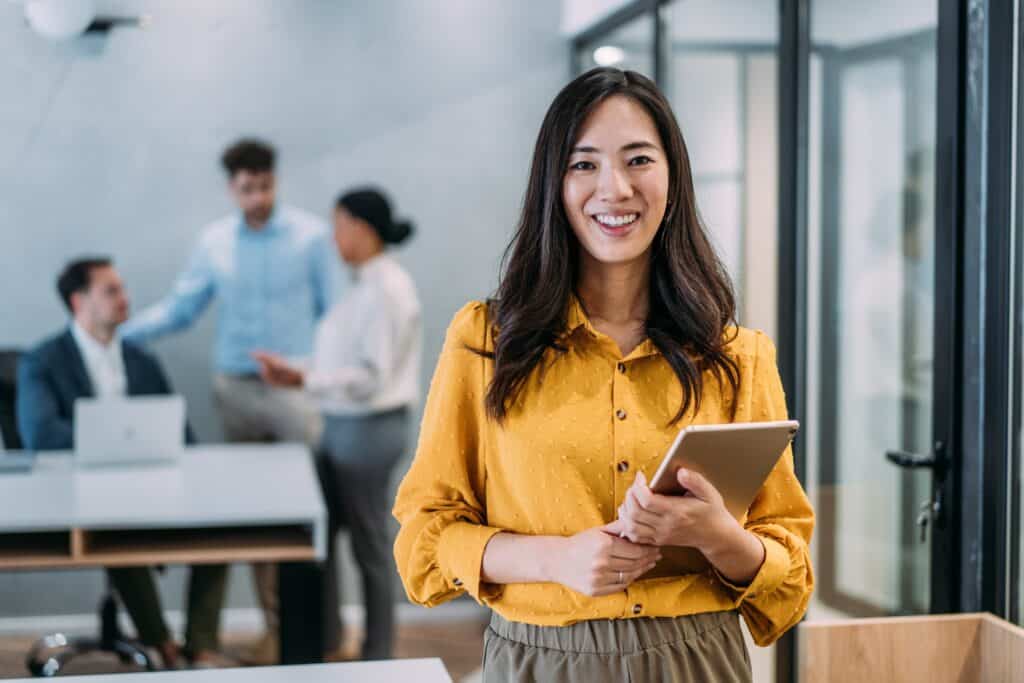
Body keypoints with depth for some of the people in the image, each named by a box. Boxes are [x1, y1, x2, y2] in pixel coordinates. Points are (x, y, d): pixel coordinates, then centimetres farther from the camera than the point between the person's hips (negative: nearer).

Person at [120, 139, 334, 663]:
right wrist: (120, 332, -5)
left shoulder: (310, 234, -5)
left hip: (298, 386, -3)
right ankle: (275, 625, 17)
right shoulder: (214, 241, 4)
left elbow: (333, 311, -3)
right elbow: (181, 307, 6)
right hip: (236, 388, 3)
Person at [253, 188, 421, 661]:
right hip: (344, 424, 9)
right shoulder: (367, 284, 9)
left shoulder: (386, 289, -19)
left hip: (368, 428, -9)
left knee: (369, 545, 4)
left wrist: (304, 380, -28)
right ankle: (324, 635, 32)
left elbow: (371, 377, -24)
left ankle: (377, 658, 19)